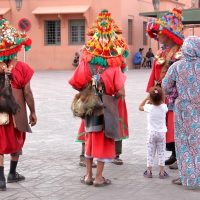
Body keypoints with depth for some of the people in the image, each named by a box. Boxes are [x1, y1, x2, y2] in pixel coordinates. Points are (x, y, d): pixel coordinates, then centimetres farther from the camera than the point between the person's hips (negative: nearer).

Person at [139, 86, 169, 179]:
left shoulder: (149, 107, -13)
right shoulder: (164, 107, -10)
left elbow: (140, 107, 6)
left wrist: (146, 99, 9)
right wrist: (160, 99, 13)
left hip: (151, 133, -1)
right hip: (162, 133, 1)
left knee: (150, 153, 6)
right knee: (161, 153, 7)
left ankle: (149, 172, 7)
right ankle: (162, 172, 5)